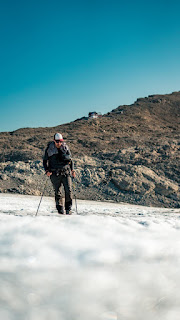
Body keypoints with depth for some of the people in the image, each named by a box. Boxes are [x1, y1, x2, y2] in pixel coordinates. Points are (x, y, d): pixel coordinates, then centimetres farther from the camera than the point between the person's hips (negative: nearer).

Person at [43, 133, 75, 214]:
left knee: (68, 190, -8)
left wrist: (72, 170, 10)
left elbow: (70, 159, 19)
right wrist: (47, 170, -5)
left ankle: (68, 208, 1)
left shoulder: (65, 148, 8)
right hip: (55, 173, -1)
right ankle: (60, 209, 12)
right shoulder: (49, 149, 2)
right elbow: (45, 161, 9)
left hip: (66, 172, 1)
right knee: (58, 192, 0)